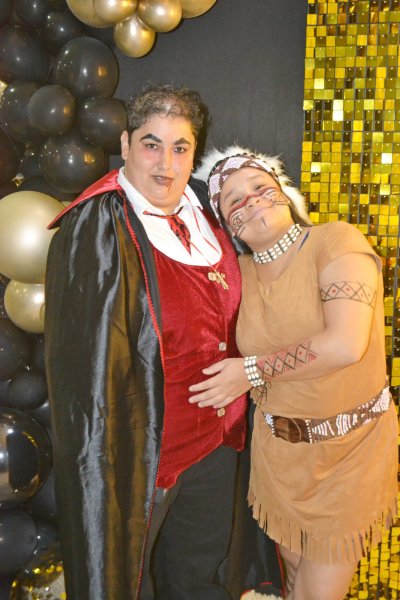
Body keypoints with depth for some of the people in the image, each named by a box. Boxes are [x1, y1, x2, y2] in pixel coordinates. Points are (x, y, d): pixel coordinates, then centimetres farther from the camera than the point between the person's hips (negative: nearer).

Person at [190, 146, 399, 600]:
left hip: (350, 446, -4)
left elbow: (345, 344, -28)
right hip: (278, 446, 5)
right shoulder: (241, 272, 1)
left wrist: (253, 371, -20)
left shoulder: (337, 241, -17)